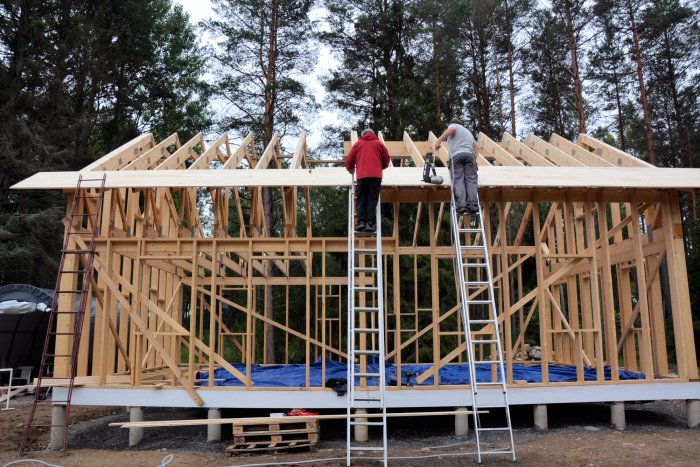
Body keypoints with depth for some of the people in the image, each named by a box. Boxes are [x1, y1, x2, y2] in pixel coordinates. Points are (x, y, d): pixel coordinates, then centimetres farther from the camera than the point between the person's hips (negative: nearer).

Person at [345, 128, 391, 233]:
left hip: (362, 176, 0)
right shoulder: (379, 143, 17)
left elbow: (349, 160, 13)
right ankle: (370, 224, -12)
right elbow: (386, 160, 17)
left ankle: (361, 222, -10)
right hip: (376, 175, 0)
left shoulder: (358, 144, 17)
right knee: (372, 200, -3)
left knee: (361, 200, 3)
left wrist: (350, 169, 33)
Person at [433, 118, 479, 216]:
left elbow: (451, 130, -5)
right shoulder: (468, 132, 39)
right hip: (470, 154, 4)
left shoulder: (454, 125, 20)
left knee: (458, 181, -11)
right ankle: (473, 206, -22)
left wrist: (439, 140, -11)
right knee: (471, 180, -5)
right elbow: (476, 147, 35)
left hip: (457, 155, -4)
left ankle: (461, 206, -25)